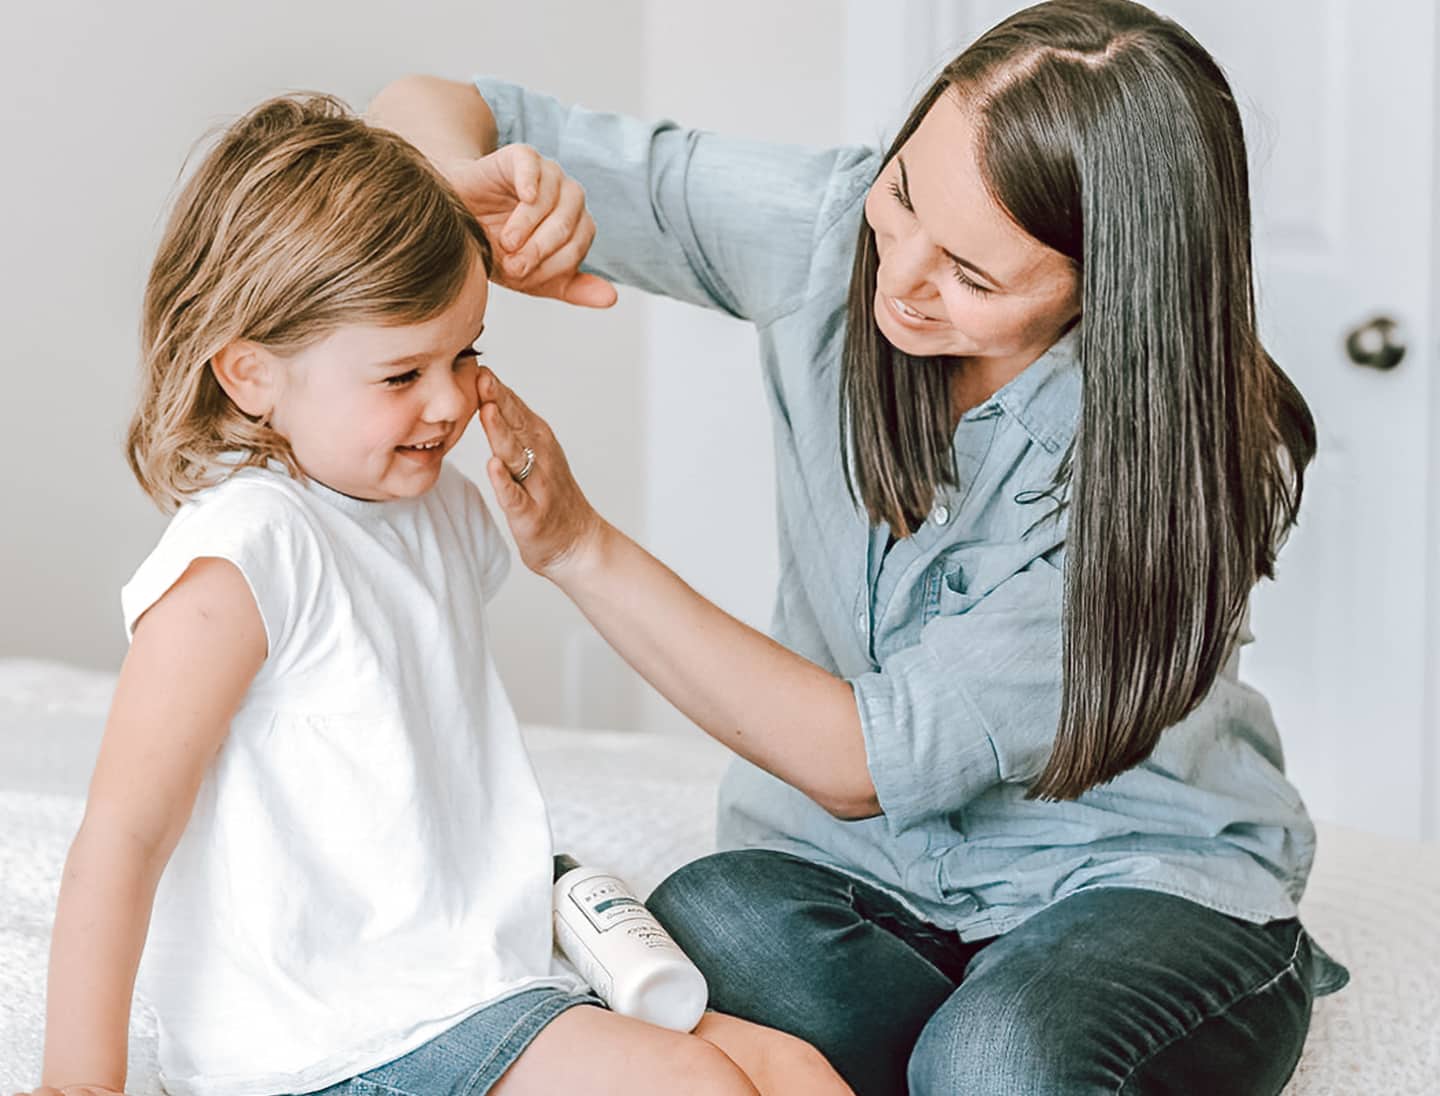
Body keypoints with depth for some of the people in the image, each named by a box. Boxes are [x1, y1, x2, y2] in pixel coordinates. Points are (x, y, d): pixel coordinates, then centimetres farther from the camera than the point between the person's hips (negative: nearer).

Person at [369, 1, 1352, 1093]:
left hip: (1140, 878, -3)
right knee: (698, 931, -31)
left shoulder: (1184, 463, -24)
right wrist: (471, 193, -34)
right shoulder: (825, 226, -13)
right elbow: (432, 110, -9)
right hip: (854, 860, 4)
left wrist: (582, 546, -28)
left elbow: (872, 761, -24)